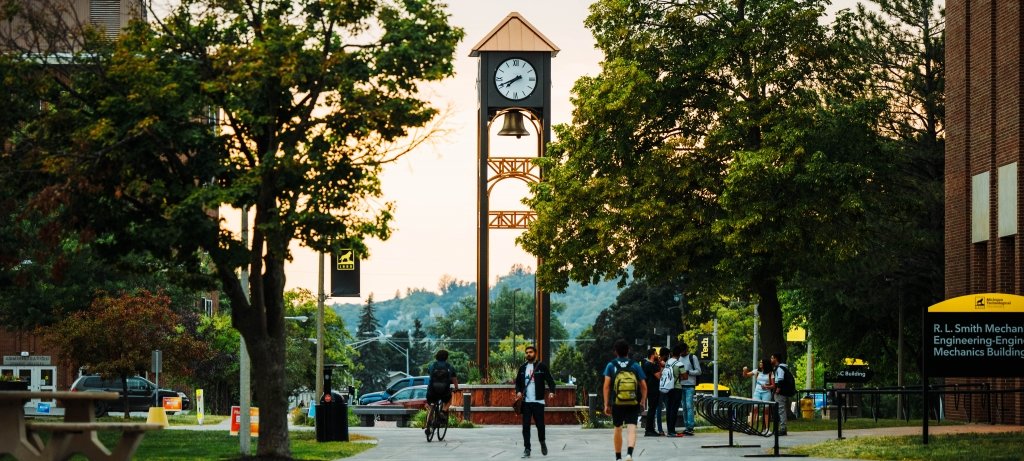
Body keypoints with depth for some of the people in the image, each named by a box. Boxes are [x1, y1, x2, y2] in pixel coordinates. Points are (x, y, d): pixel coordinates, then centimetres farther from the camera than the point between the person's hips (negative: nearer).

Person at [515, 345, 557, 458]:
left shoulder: (542, 366, -1)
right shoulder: (522, 368, 11)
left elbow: (550, 380, -5)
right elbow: (518, 382, 16)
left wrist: (551, 391, -22)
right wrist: (518, 391, -4)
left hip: (538, 401, -3)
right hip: (525, 401, 3)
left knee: (540, 424, 0)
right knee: (526, 425, 0)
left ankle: (542, 442, 27)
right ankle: (527, 449, 5)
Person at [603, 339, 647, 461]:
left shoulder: (611, 365, 4)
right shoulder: (635, 365, 5)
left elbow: (606, 386, -4)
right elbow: (644, 386, 3)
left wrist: (606, 404, -1)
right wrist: (643, 402, 13)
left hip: (617, 403, 1)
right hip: (633, 404, -1)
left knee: (618, 429, 18)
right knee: (632, 429, -8)